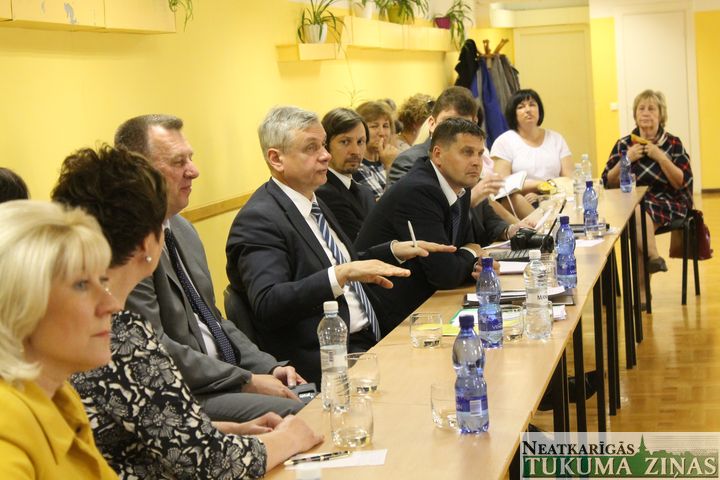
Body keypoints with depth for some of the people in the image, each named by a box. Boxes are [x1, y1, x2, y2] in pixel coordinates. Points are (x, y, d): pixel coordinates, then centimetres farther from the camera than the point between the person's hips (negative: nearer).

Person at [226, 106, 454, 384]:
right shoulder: (258, 220, -13)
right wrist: (341, 274, -34)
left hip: (368, 341, 9)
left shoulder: (312, 202, 16)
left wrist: (394, 250, 14)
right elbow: (268, 306, -27)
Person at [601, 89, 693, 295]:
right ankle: (654, 257, -23)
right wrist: (626, 159, -7)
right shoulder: (623, 145, 11)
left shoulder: (673, 144, 7)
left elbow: (682, 183, -3)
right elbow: (609, 183, 6)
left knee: (640, 214, -35)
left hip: (667, 203, -2)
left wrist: (660, 157, -12)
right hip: (631, 203, 2)